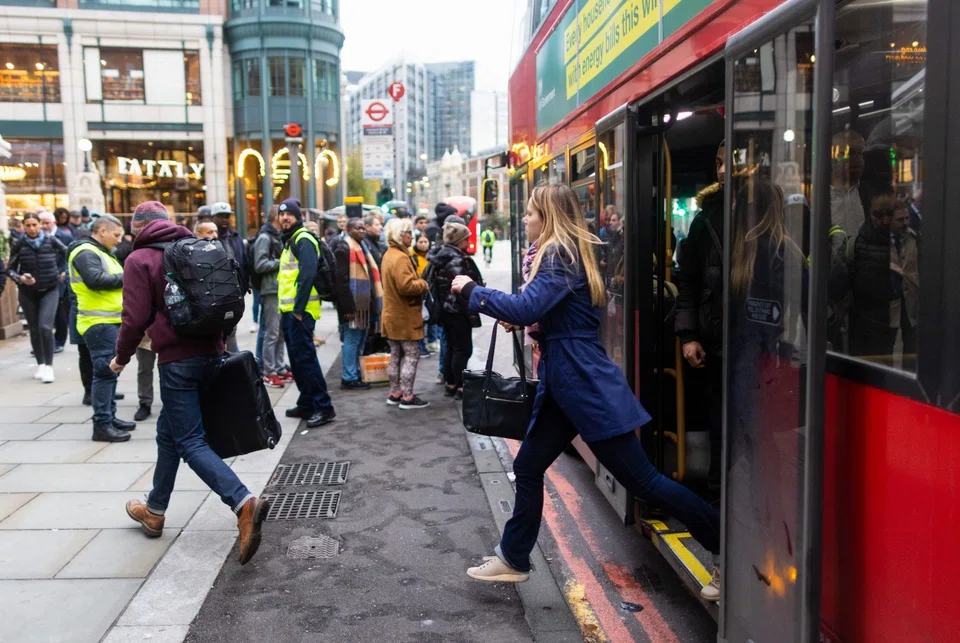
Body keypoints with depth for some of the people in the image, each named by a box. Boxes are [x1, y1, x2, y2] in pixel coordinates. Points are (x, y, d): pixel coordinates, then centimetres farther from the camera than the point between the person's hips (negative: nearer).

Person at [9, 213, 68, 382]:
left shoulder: (51, 240, -6)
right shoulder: (19, 245, -5)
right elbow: (10, 269, 0)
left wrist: (62, 273, 2)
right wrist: (20, 278, -18)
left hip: (50, 290, -1)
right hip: (27, 293, 2)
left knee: (45, 328, -14)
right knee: (34, 330, 8)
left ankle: (49, 366, -4)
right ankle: (40, 365, 20)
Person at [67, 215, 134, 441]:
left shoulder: (101, 252, 22)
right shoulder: (86, 253, -12)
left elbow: (113, 280, 22)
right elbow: (96, 280, -26)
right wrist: (125, 278, -15)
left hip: (111, 321, 11)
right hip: (99, 323, -11)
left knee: (110, 371, 15)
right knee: (105, 371, -10)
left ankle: (110, 416, 24)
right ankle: (102, 425, -8)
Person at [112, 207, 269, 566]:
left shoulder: (140, 259, -5)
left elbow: (136, 318, -10)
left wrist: (122, 357, 5)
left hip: (177, 359, -7)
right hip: (211, 354, 7)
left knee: (191, 442, -4)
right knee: (169, 430, 22)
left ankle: (244, 504, -24)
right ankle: (155, 510, 34)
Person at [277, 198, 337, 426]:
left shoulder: (303, 240, -10)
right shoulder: (289, 241, 20)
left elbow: (308, 274, -21)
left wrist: (298, 308, -24)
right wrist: (286, 308, 16)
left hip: (300, 310, -10)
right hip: (289, 310, 10)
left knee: (305, 357, -11)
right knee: (297, 358, 13)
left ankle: (324, 406, -8)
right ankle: (307, 403, 22)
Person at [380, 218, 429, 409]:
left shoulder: (389, 254, 14)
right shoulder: (400, 257, -20)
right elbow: (406, 285, -29)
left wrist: (418, 283, 7)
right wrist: (423, 284, -12)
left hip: (393, 314, 10)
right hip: (405, 316, -10)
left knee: (396, 355, 14)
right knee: (411, 355, -4)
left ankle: (395, 393, 21)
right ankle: (407, 397, -1)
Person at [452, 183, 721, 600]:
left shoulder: (559, 255, -16)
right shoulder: (566, 253, 15)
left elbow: (525, 308, -28)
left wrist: (471, 291, -16)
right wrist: (527, 322, 4)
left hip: (587, 386, -10)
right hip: (563, 385, 10)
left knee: (640, 479, -2)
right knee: (527, 467, 13)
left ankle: (725, 544, 10)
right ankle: (513, 559, 26)